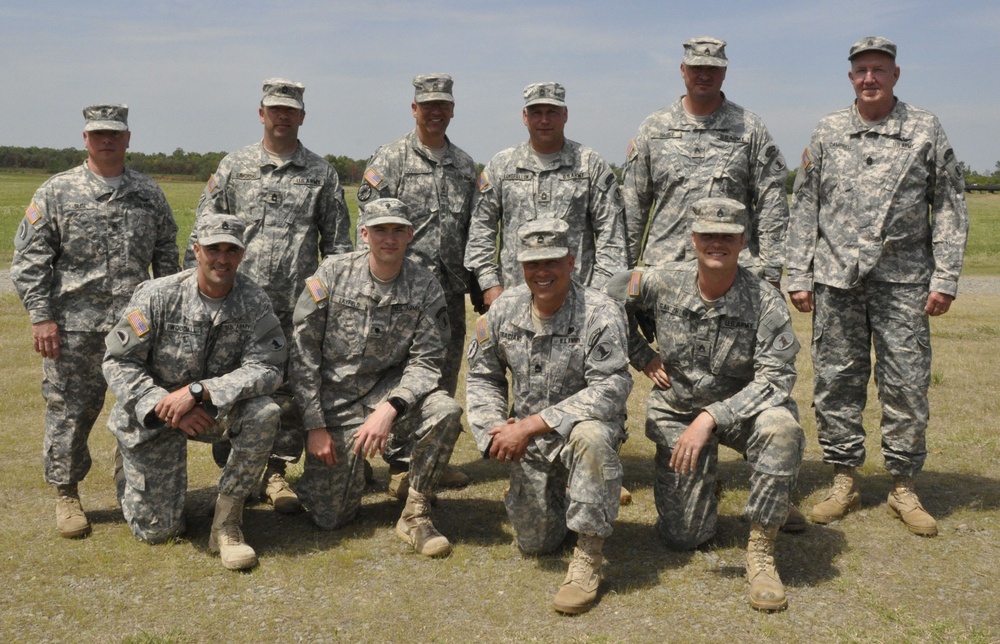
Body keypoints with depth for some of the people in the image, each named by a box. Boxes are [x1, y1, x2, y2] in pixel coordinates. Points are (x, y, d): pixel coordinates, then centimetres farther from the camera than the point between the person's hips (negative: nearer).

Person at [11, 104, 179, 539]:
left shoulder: (150, 194, 10)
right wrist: (40, 316, -7)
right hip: (74, 328, -2)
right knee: (69, 413, 4)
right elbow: (29, 259, 0)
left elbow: (167, 258, 16)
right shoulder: (56, 193, 1)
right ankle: (66, 495, 20)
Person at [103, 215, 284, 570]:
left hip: (216, 408, 2)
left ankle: (226, 523, -15)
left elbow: (266, 368, -22)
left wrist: (198, 391, -33)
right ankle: (130, 471, 34)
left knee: (264, 413, -32)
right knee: (157, 530, -2)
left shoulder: (254, 301, -13)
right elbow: (118, 362, -13)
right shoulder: (158, 295, -16)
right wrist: (163, 406, -26)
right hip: (152, 416, -1)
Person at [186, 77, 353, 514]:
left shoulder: (321, 174, 9)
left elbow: (337, 240, 10)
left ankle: (276, 471, 18)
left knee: (291, 391, 4)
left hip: (297, 307, 0)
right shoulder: (233, 167, 8)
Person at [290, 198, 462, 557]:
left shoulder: (425, 288, -8)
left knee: (446, 412, -30)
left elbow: (426, 362, -11)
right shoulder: (332, 274, -9)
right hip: (333, 400, -1)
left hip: (388, 391, 1)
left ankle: (415, 514, -11)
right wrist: (315, 426, -11)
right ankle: (346, 471, 31)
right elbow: (303, 352, -7)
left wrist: (390, 407, -29)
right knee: (330, 518, -6)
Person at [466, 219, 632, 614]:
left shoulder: (600, 314, -19)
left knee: (590, 436, -41)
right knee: (534, 543, 4)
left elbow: (610, 390, -27)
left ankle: (589, 556, -25)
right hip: (528, 445, 4)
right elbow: (482, 377, 7)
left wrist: (531, 425, -29)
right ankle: (558, 495, 39)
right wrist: (495, 429, -13)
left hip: (586, 425, -4)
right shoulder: (504, 309, -4)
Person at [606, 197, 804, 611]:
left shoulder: (765, 301, -18)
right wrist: (643, 357, 0)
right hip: (677, 411, 1)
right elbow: (605, 299, 4)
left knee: (781, 428, -38)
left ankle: (761, 552, -21)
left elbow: (776, 378, -24)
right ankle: (699, 483, 36)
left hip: (741, 408, -1)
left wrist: (711, 417, -34)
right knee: (683, 537, -1)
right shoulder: (663, 283, -12)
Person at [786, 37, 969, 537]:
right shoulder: (827, 133, 8)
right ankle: (844, 479, 18)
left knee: (907, 385, 1)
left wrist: (945, 278, -2)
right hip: (836, 280, 1)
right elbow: (804, 208, 9)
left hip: (903, 281, -1)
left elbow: (949, 209, 5)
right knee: (836, 382, 4)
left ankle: (903, 486, 15)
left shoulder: (926, 131, 5)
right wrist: (799, 276, 4)